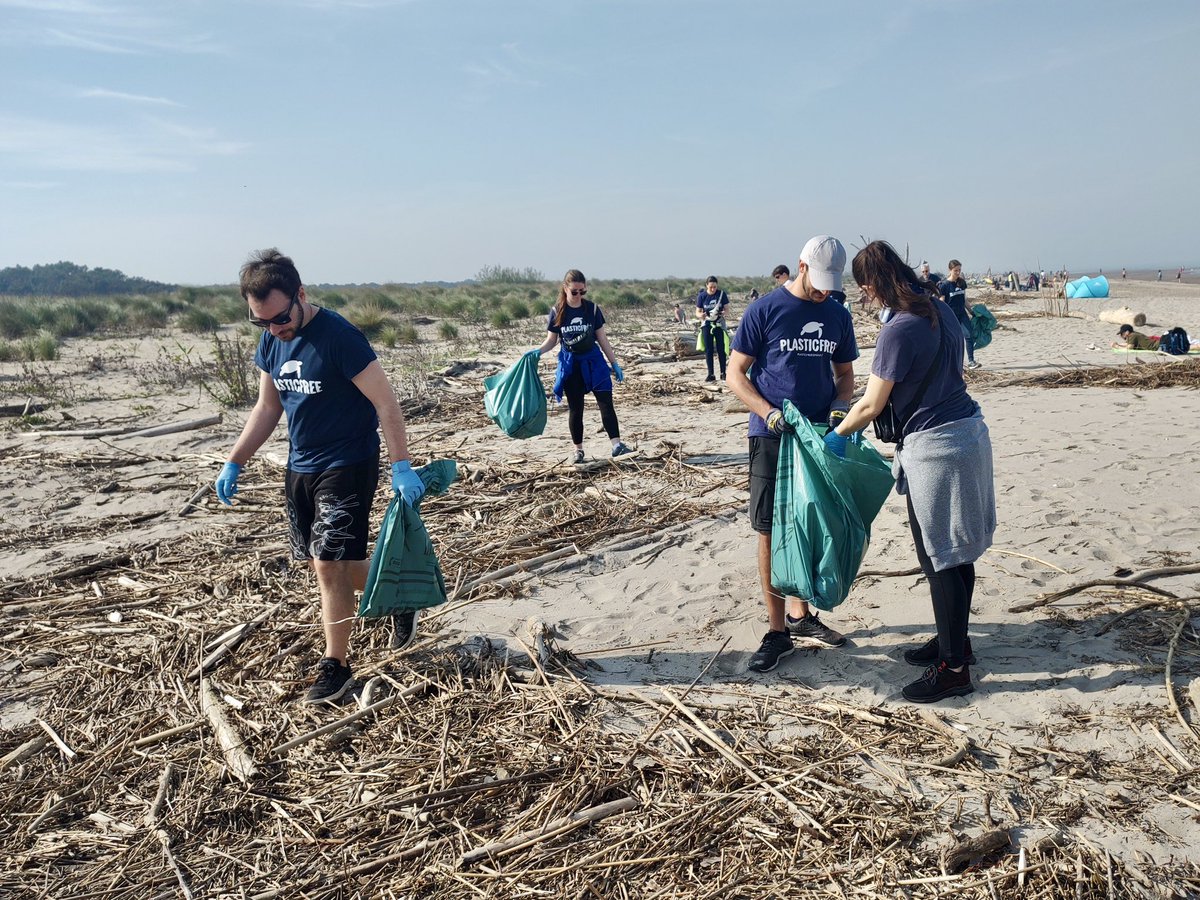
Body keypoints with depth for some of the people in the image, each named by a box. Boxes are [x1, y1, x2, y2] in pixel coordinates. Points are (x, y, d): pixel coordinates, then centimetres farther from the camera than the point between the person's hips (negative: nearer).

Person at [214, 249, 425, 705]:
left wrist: (402, 467, -23)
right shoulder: (271, 341, 3)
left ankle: (335, 665, 8)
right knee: (325, 564, 13)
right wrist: (234, 463, 10)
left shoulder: (338, 337, -20)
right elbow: (267, 407, 14)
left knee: (329, 564, -7)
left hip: (347, 465, -8)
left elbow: (385, 401, -19)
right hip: (300, 466, 8)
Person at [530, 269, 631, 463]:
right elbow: (551, 339, 4)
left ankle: (617, 444, -10)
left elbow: (601, 338, 4)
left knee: (606, 402, -9)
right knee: (575, 408, 6)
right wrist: (538, 351, -15)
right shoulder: (557, 311, -3)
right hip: (569, 364, 0)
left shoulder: (592, 309, -1)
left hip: (593, 361, 0)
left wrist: (615, 363, 3)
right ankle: (578, 450, 16)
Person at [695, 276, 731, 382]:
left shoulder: (722, 294, -5)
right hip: (707, 324, 1)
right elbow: (698, 312, 0)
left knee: (721, 349, 1)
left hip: (719, 324, -1)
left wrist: (724, 312, -23)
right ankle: (711, 374, 6)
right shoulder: (701, 296, -4)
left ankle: (723, 373, 11)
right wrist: (701, 315, -23)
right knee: (708, 350, 1)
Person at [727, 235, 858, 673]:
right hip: (772, 438, -4)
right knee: (772, 533, -3)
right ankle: (777, 632, 6)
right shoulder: (765, 310, -6)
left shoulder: (838, 316, 8)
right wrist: (769, 412, -20)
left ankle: (801, 613, 29)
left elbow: (845, 373, 17)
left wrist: (840, 405, -5)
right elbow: (735, 374, -5)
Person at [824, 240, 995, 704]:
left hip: (935, 446, -9)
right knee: (956, 551, 19)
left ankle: (953, 667, 9)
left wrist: (838, 434, 4)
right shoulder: (941, 310, 8)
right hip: (968, 427, 9)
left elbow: (871, 405, -15)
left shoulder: (899, 330, -20)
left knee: (939, 557, 0)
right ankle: (954, 639, 33)